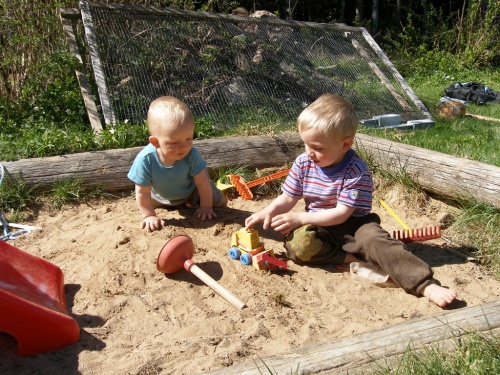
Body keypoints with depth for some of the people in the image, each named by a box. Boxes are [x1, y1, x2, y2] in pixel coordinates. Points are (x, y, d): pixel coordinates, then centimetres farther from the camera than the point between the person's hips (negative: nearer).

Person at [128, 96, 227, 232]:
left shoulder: (191, 155, -40)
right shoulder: (145, 160, -41)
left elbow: (202, 183, -27)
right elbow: (142, 192, -28)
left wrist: (206, 207, -19)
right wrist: (149, 216, -22)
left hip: (191, 192, 0)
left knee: (220, 203, 4)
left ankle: (191, 204, 33)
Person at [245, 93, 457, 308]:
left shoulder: (356, 171, -18)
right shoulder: (303, 163, -3)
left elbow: (342, 213, -21)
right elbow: (287, 199, 3)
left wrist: (300, 218, -26)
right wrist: (268, 212, -18)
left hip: (352, 225, -3)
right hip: (320, 229, 4)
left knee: (376, 241, -34)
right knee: (296, 243, -29)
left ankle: (426, 285, -37)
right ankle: (353, 258, -20)